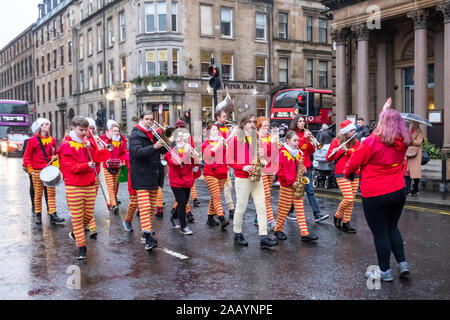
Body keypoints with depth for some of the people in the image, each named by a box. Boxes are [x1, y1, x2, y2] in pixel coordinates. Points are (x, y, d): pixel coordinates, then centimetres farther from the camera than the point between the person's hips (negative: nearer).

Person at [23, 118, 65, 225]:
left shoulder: (52, 140, 9)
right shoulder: (33, 140, -3)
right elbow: (26, 157, -1)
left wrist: (54, 157, -1)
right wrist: (30, 170, -7)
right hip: (37, 172, -3)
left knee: (51, 192, -1)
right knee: (38, 194, 5)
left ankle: (53, 215, 0)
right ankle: (38, 215, 16)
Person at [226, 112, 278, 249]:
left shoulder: (256, 137, 11)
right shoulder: (235, 139, -5)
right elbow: (229, 160, -4)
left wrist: (261, 154, -2)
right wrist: (243, 167, -16)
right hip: (242, 178, -5)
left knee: (261, 206, -2)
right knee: (241, 207, 4)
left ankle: (263, 238, -1)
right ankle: (237, 235, 21)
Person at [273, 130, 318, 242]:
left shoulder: (299, 152, 10)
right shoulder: (283, 153, -10)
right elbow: (280, 171, -14)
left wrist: (303, 169, 0)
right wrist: (291, 182, -16)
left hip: (297, 185, 6)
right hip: (286, 185, -6)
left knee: (300, 210, 2)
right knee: (284, 209, 4)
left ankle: (305, 234, 0)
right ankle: (278, 230, 20)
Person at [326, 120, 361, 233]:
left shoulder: (356, 142, 10)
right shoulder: (336, 141, 0)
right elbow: (328, 159, 0)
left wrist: (347, 150, -17)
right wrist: (333, 152, -21)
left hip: (355, 174, 4)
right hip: (342, 174, -4)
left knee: (351, 200, 5)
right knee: (348, 199, -14)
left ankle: (346, 223, 16)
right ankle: (338, 215, 11)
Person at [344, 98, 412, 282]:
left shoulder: (372, 141, -19)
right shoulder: (402, 143, -1)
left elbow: (354, 162, -9)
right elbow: (393, 121, 21)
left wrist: (347, 173, 11)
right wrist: (387, 111, 33)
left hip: (375, 196, -6)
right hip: (399, 192, 6)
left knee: (380, 233, 5)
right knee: (392, 228, 23)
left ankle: (384, 271, 17)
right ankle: (402, 263, 20)